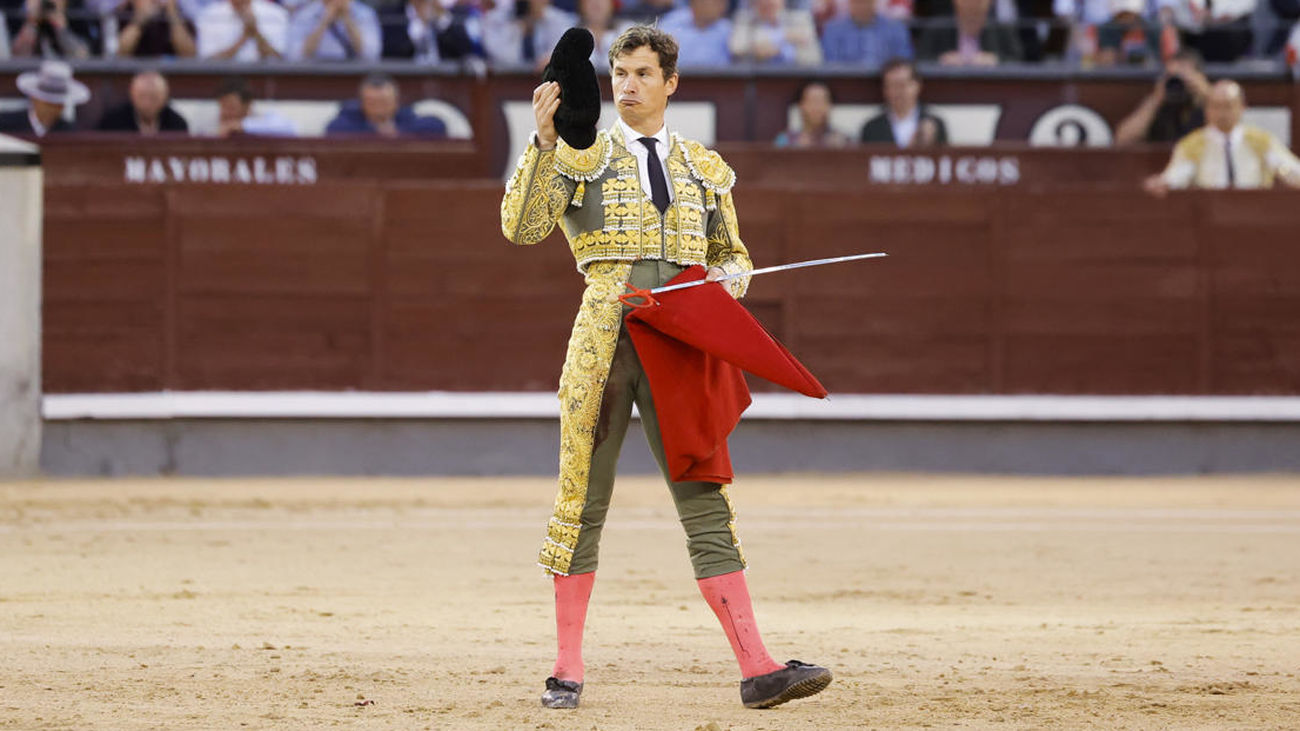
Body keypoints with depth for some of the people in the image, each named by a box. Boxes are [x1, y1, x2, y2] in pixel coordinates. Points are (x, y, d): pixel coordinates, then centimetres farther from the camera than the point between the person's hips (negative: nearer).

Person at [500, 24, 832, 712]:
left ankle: (757, 668, -11)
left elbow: (732, 254, 25)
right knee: (584, 496, 0)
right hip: (603, 337, -2)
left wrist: (728, 282, 2)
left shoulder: (705, 168, 17)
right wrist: (543, 142, -16)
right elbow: (521, 227, -6)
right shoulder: (579, 157, 8)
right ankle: (567, 668, 8)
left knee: (704, 500, -4)